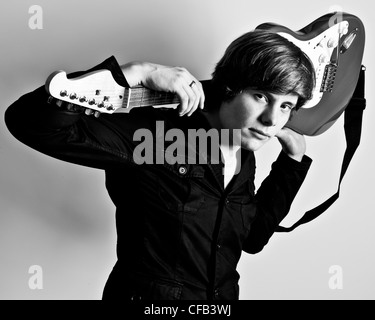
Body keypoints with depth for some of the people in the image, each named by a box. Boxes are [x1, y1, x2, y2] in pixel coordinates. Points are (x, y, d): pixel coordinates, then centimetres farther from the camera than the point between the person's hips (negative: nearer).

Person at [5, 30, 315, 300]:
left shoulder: (244, 159, -3)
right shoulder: (154, 134, -24)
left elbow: (253, 238, 7)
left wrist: (295, 156, 2)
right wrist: (138, 72, -34)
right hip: (145, 293, -5)